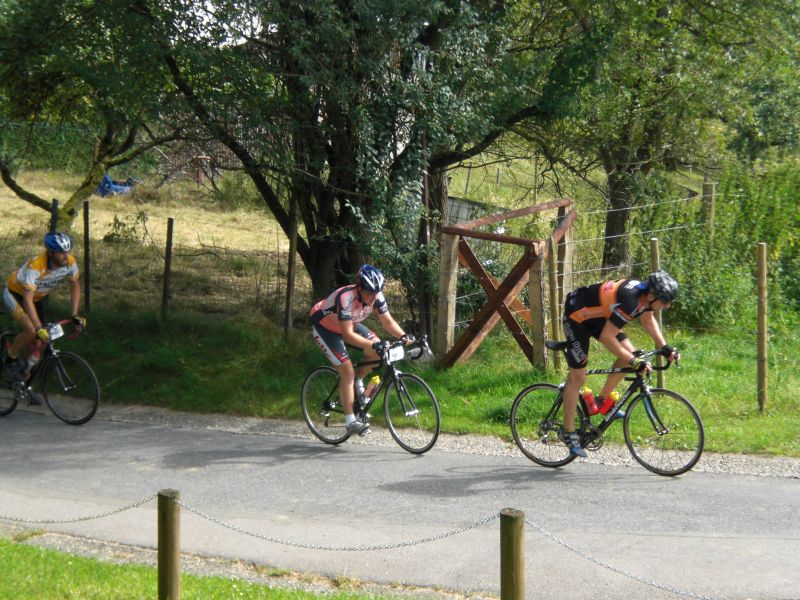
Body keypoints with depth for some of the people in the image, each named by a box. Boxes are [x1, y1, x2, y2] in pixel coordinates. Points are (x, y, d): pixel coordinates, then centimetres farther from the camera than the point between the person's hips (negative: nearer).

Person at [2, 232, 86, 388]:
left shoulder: (70, 262, -23)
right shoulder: (35, 266, -41)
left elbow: (75, 286, -5)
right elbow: (27, 299, -43)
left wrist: (75, 315, -12)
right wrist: (39, 328, -49)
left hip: (38, 297, 6)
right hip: (15, 293, -6)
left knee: (42, 338, 3)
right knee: (32, 331, -24)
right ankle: (11, 360, 1)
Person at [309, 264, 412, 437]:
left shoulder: (377, 297, -20)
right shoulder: (346, 298, -39)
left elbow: (388, 321, -13)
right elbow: (347, 335, -42)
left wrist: (403, 335, -31)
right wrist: (373, 344, -51)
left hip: (349, 324, 7)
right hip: (324, 326, -6)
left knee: (377, 352, -14)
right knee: (347, 371, -16)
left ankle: (358, 381, 11)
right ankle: (350, 422, -10)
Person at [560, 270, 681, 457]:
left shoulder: (645, 292, -11)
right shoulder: (629, 300, -36)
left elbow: (647, 319, 10)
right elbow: (607, 337, -34)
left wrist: (665, 348, 2)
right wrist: (635, 362, -33)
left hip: (598, 314, 9)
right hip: (577, 316, -8)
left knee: (630, 354, -1)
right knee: (578, 376, -4)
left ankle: (603, 400, 15)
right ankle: (568, 432, 5)